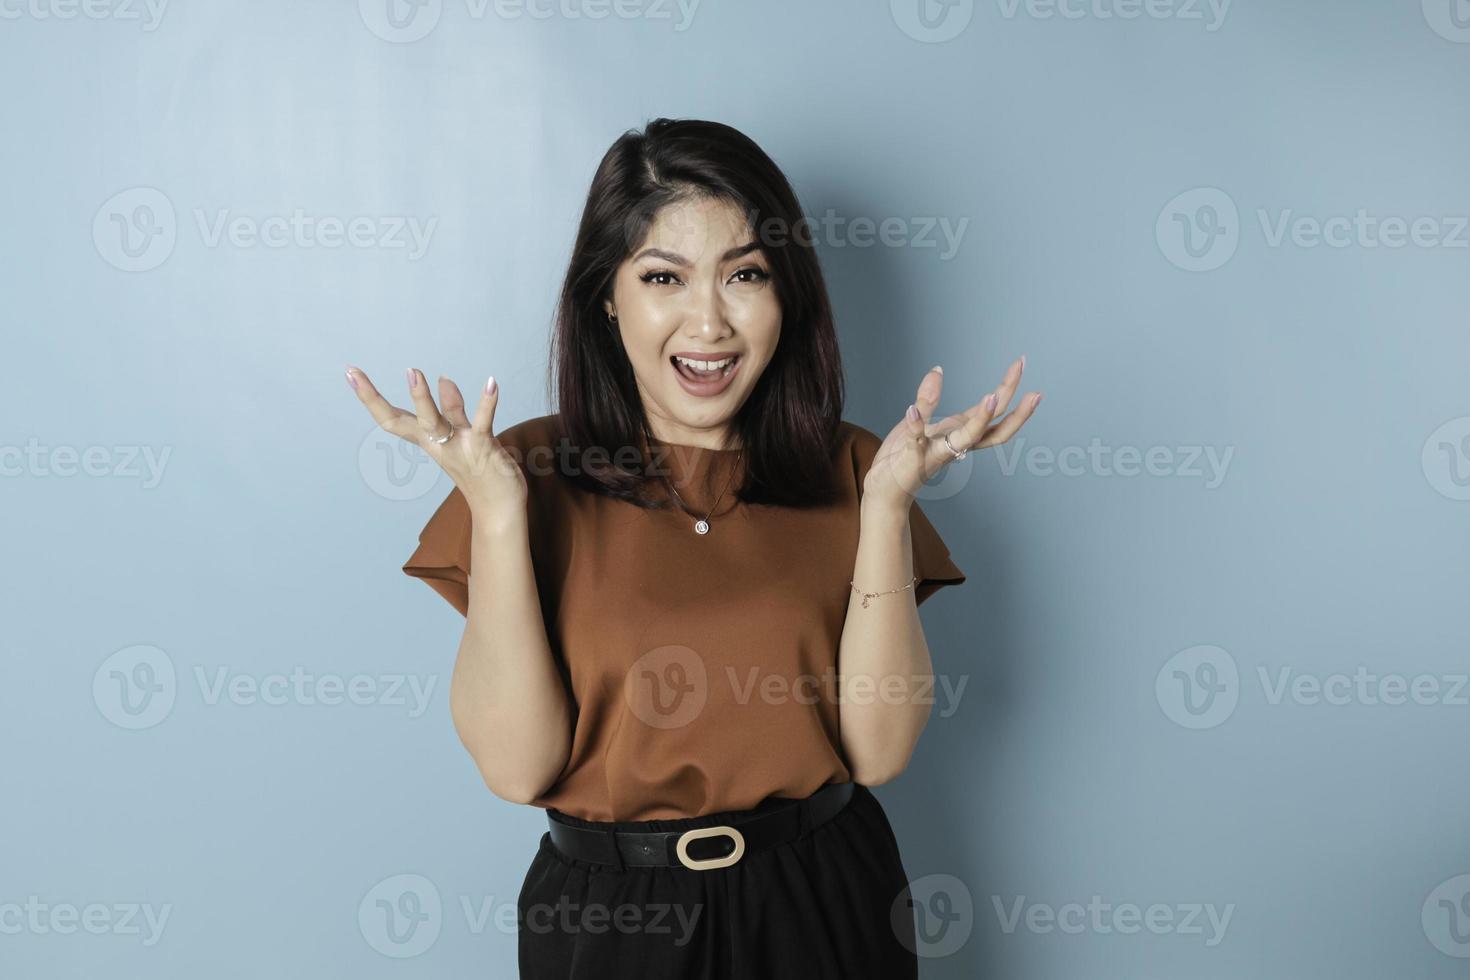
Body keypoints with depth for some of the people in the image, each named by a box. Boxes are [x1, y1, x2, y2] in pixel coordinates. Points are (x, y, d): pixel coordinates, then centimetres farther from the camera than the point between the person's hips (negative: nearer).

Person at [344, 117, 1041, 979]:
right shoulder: (537, 472, -7)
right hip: (608, 910, -1)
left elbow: (880, 749, -11)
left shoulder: (844, 472, -3)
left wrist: (888, 501, -19)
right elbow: (518, 766, -14)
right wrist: (495, 510, -21)